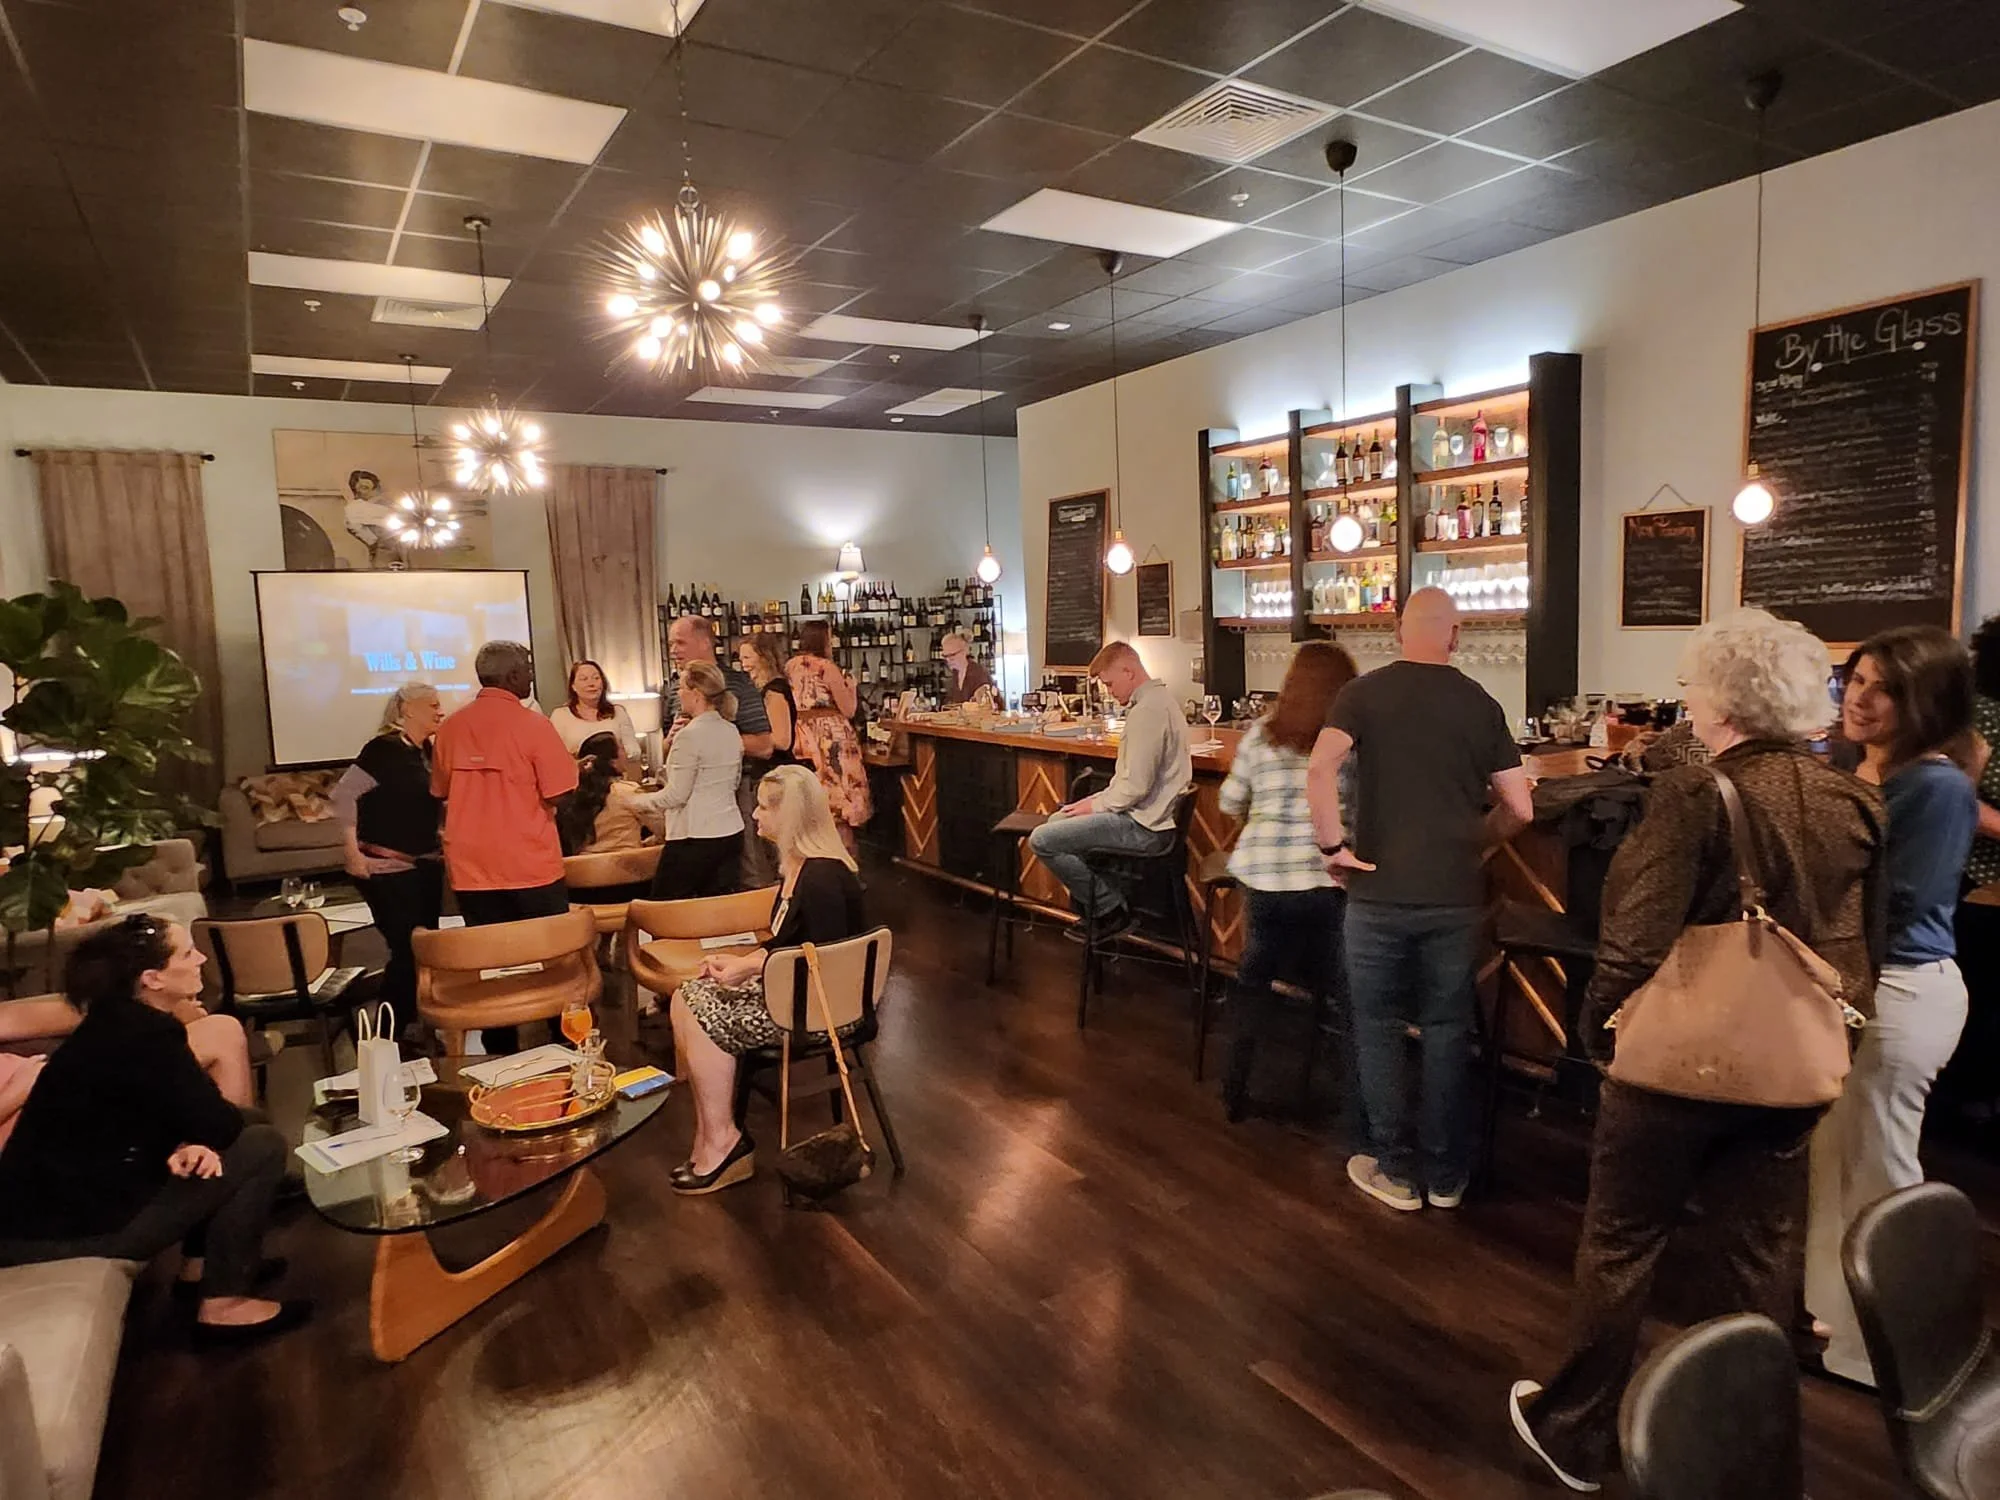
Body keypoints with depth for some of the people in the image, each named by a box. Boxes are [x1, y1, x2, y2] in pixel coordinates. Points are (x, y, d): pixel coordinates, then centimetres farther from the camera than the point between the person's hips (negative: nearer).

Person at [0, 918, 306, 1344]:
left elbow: (188, 1117, 10)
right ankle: (224, 1304, -3)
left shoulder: (119, 1021, 7)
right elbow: (220, 1124, -18)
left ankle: (202, 1261, 23)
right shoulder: (142, 1036, -22)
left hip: (61, 1198, 9)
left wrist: (189, 1144, -12)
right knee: (263, 1146, -9)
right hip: (73, 1225, -9)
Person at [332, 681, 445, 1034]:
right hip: (388, 869, -8)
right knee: (408, 951, -7)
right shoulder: (384, 749, -15)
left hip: (425, 865, 8)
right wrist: (352, 851, -21)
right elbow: (344, 794, -21)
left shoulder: (425, 750, 8)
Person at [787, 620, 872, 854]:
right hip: (830, 737, -6)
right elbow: (849, 710, -8)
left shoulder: (789, 666, 8)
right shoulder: (827, 667, -10)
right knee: (840, 800, 1)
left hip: (801, 737, 6)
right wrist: (850, 686, 8)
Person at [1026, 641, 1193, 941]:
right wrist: (1098, 800, 9)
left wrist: (1096, 805, -9)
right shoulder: (1158, 699, 13)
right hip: (1148, 815, 11)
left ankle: (1111, 908, 0)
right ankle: (1090, 895, 22)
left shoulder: (1146, 711, -21)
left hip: (1144, 826, -11)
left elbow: (1136, 786, -24)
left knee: (1042, 840, -12)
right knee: (1057, 820, 23)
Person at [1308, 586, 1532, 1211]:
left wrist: (1333, 845, -9)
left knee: (1378, 1029, 12)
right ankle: (1445, 1174, 24)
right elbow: (1519, 809, 2)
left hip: (1378, 892, -2)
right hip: (1454, 895, 2)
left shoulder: (1365, 692, -4)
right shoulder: (1481, 704, 3)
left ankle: (1395, 1170, 20)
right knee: (1447, 1031, 14)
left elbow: (1319, 771, -20)